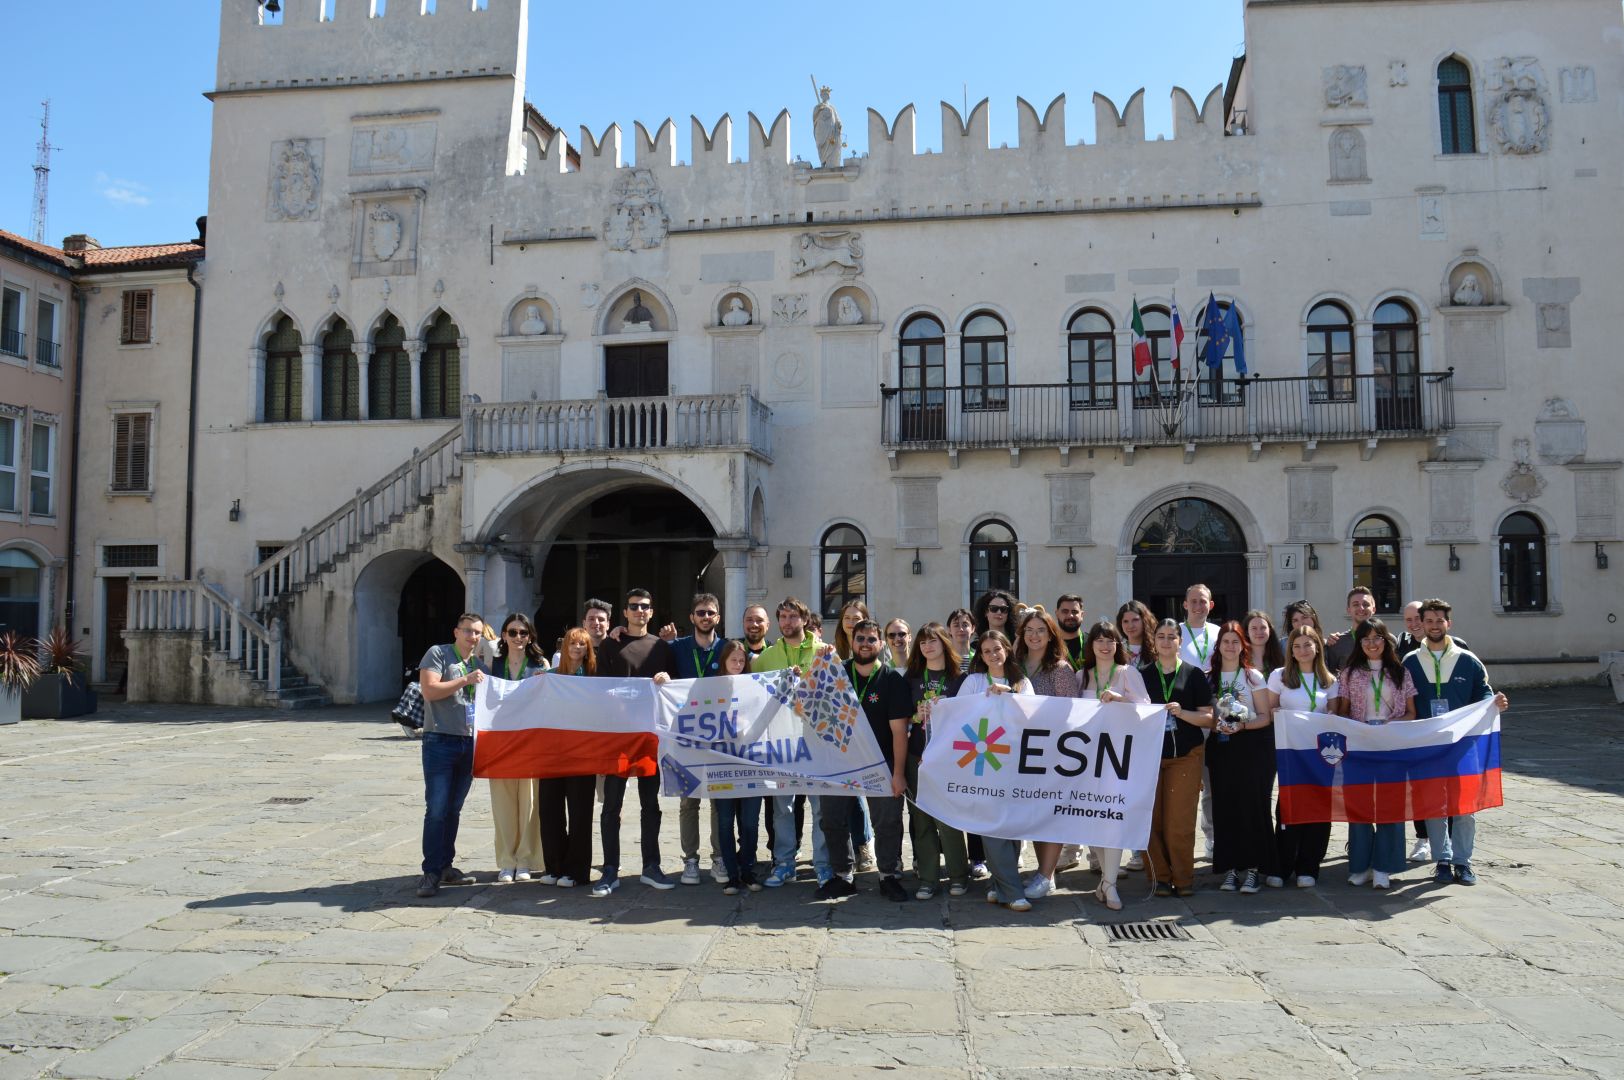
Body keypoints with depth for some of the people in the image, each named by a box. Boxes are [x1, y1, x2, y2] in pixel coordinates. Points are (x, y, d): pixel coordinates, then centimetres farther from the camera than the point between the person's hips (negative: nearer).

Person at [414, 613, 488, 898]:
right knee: (437, 808, -8)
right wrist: (465, 680, -16)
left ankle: (444, 866, 19)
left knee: (454, 809, 11)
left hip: (469, 743, 6)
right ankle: (431, 873, -4)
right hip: (440, 740, -6)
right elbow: (430, 691, -12)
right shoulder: (438, 654, 0)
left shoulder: (480, 665, 17)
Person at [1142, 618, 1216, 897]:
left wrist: (1181, 713, -14)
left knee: (1180, 821, -4)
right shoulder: (1143, 675, 9)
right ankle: (1159, 877, 11)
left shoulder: (1194, 675, 4)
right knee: (1152, 819, -1)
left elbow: (1208, 718, 1)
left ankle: (1183, 879, 9)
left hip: (1185, 756, -2)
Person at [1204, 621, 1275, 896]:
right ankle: (1230, 868, 8)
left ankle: (1253, 868, 3)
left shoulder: (1253, 676, 2)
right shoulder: (1208, 678, 9)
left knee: (1252, 805, -4)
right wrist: (1217, 725, -9)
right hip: (1220, 747, 2)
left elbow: (1265, 716, 0)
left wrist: (1242, 725, -16)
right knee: (1225, 807, 1)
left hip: (1251, 746, -2)